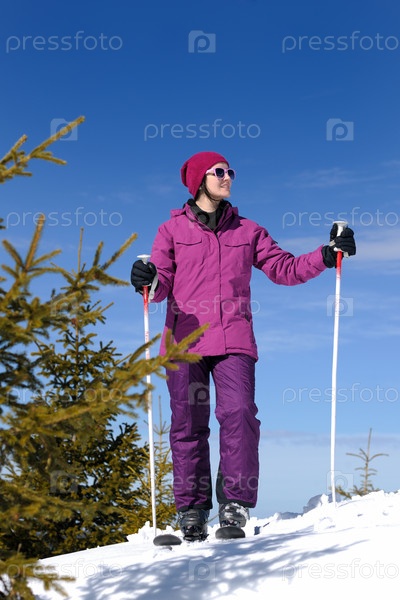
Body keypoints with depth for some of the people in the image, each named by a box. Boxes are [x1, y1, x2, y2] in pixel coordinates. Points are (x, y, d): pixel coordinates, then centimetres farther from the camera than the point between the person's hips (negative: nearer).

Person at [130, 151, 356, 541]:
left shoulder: (248, 231, 16)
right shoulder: (173, 230, 12)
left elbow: (284, 269, 12)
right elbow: (163, 286, 4)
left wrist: (326, 256, -1)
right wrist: (149, 282, -19)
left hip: (233, 340, 1)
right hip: (184, 339, -1)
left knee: (238, 414, -14)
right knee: (188, 424, 0)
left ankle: (236, 504, -7)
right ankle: (191, 510, 9)